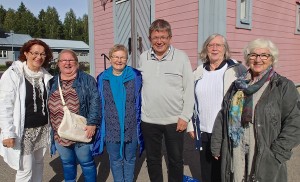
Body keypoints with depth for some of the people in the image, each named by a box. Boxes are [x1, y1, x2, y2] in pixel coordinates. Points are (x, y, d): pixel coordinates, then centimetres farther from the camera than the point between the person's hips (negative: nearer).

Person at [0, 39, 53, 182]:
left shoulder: (46, 76, 2)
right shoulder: (13, 74, -13)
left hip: (43, 128, 5)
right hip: (23, 130, -5)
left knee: (38, 163, 18)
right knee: (26, 169, 3)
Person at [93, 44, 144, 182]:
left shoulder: (135, 76, -4)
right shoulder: (102, 78, 1)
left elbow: (141, 101, 1)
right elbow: (99, 104, 8)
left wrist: (140, 123, 0)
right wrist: (100, 124, 7)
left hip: (131, 127, -1)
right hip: (111, 128, 1)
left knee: (129, 159, 16)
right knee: (115, 160, 15)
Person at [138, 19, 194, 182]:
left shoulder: (181, 57, -6)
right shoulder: (143, 58, 2)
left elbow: (189, 89, -5)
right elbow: (138, 86, 10)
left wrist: (185, 116, -9)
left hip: (174, 120, -2)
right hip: (149, 120, 3)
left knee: (176, 160, 14)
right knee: (152, 160, 18)